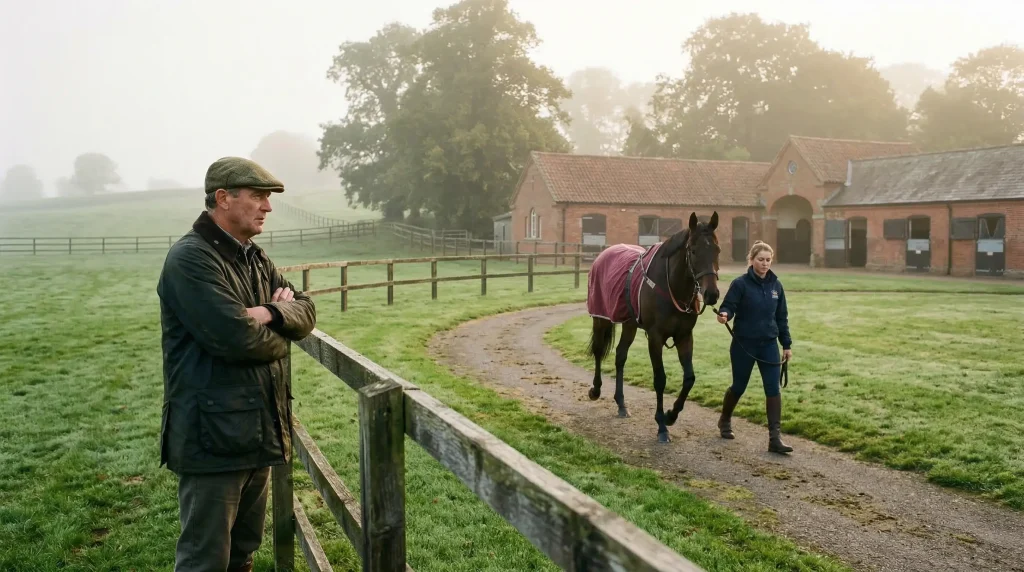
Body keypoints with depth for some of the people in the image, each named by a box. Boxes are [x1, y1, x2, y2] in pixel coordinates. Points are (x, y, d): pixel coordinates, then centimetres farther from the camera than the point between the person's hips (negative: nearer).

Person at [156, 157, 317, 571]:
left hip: (259, 430, 9)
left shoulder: (255, 259, 14)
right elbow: (237, 338, -23)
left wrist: (272, 313, -13)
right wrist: (279, 338, -2)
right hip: (214, 436, -9)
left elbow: (305, 311, 9)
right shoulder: (190, 258, -15)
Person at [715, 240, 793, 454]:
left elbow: (782, 317, 11)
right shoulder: (740, 283, -10)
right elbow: (728, 306, -16)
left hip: (769, 345, 4)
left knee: (773, 389, -4)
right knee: (739, 387, 10)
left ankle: (775, 438, -2)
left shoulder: (776, 285, 5)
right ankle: (725, 421, 37)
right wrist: (724, 315, -40)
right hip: (744, 344, -4)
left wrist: (787, 344, 10)